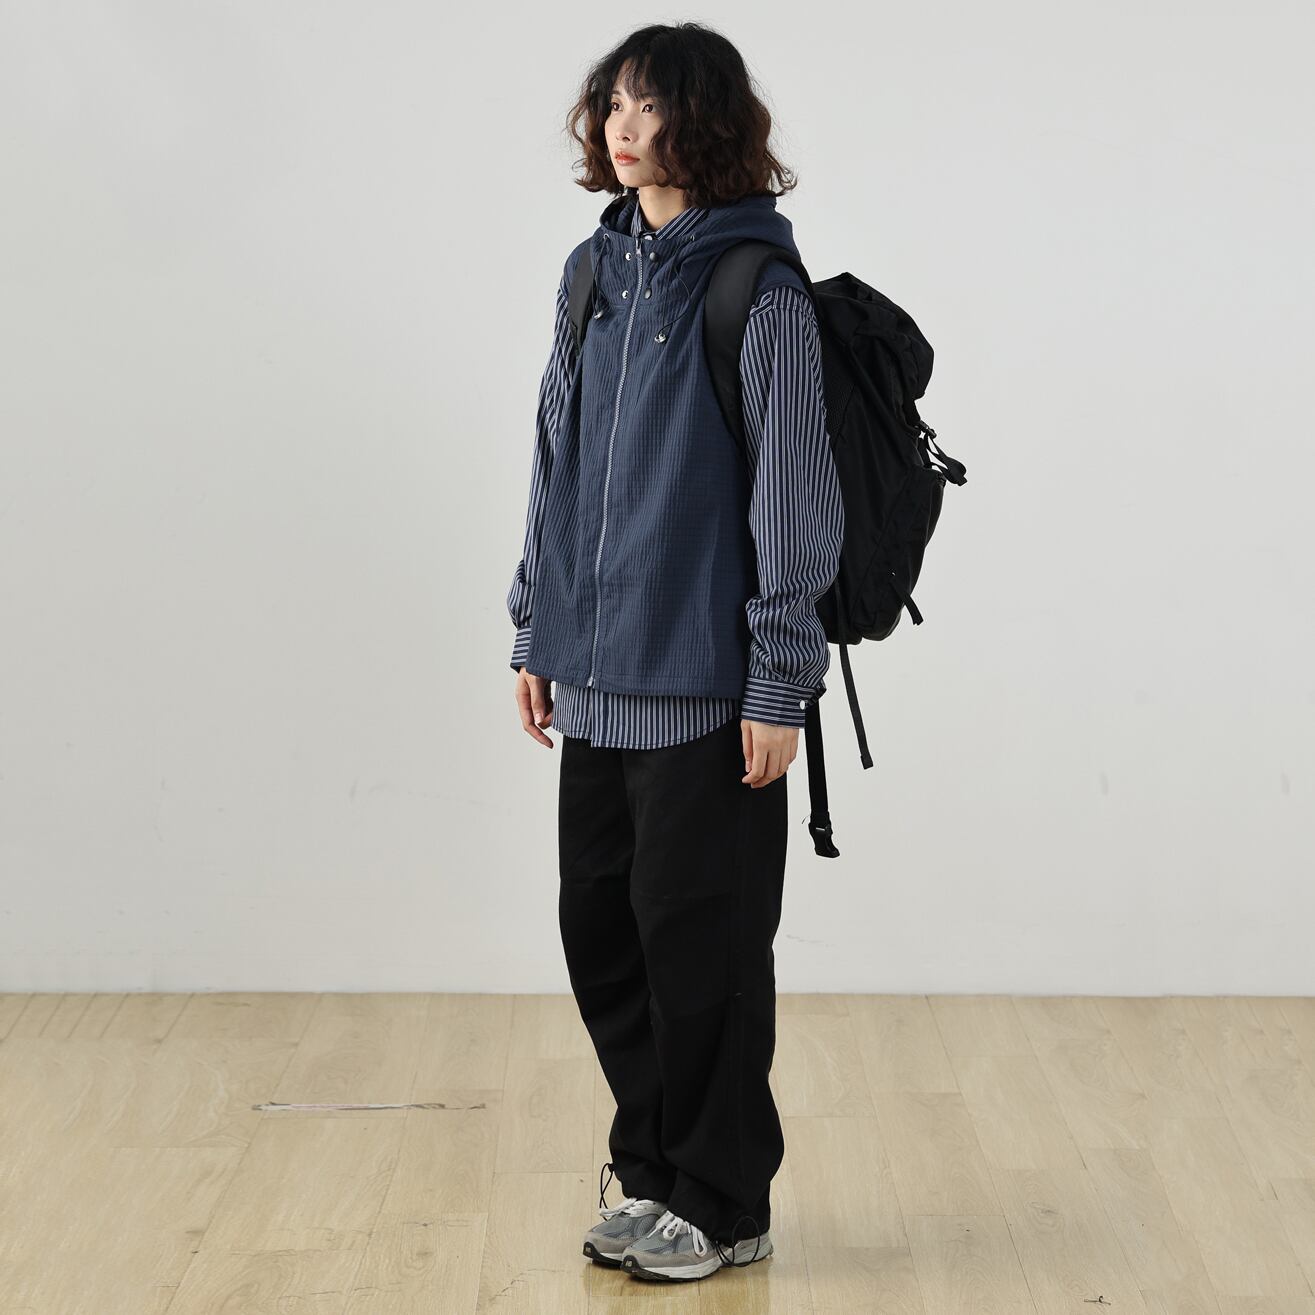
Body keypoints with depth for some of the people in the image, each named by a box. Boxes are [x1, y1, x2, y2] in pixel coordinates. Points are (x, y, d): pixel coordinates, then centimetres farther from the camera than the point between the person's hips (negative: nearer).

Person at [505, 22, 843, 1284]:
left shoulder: (759, 291, -10)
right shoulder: (595, 271, 11)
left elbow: (795, 496, -12)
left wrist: (779, 685, -14)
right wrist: (537, 633, 14)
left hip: (705, 687, -7)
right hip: (596, 679, 7)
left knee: (701, 943, 2)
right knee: (602, 931, 13)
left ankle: (722, 1204, 18)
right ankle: (652, 1170, 30)